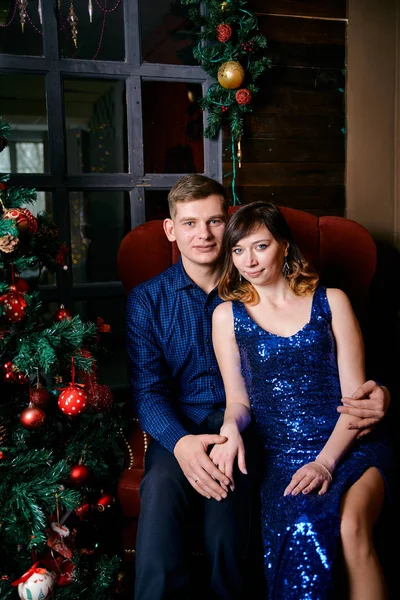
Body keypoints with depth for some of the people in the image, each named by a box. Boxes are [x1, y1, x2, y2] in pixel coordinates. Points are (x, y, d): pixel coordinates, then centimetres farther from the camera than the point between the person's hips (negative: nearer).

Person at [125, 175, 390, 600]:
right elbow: (147, 391, -1)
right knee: (161, 485, -32)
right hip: (177, 427, 1)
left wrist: (373, 395, -16)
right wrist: (180, 442, -22)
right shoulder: (146, 301, 8)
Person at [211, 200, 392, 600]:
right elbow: (238, 398, 10)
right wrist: (232, 427, -15)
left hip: (347, 443, 0)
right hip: (280, 451, 0)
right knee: (301, 529, -32)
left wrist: (325, 461, -12)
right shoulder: (228, 315, 11)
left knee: (351, 526, -31)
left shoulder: (331, 301, 8)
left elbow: (355, 393, 2)